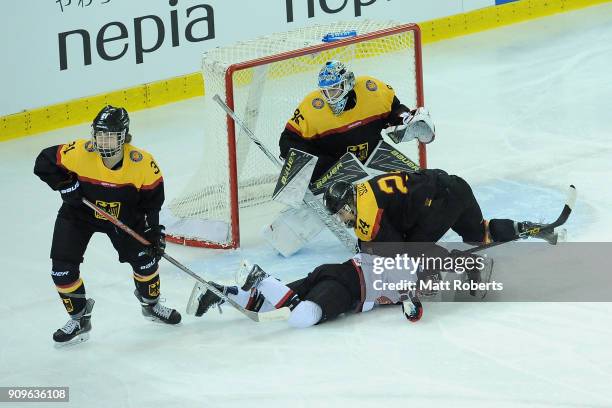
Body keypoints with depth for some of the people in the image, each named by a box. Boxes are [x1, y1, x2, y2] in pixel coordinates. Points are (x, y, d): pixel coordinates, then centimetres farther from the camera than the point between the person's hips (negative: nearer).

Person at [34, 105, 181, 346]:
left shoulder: (142, 163, -25)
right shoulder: (79, 153, -29)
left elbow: (152, 198, -11)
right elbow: (44, 163, -16)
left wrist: (154, 231, -15)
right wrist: (65, 184, -28)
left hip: (124, 215, 1)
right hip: (79, 215, -1)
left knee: (145, 258, -2)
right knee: (62, 269, -9)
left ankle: (151, 304, 29)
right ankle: (79, 319, 13)